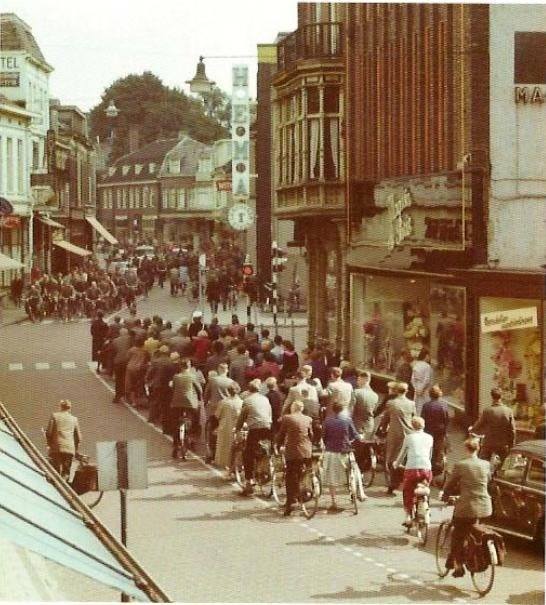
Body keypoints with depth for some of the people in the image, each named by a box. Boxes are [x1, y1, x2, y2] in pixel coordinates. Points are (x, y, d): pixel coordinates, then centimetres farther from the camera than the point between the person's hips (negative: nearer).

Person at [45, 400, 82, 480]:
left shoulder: (54, 416, 7)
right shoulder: (74, 419, 13)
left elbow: (48, 432, -1)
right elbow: (78, 437, 13)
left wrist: (50, 444, 14)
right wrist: (75, 450, 25)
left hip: (56, 448, -1)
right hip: (70, 449, 1)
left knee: (56, 471, 0)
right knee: (66, 473, 2)